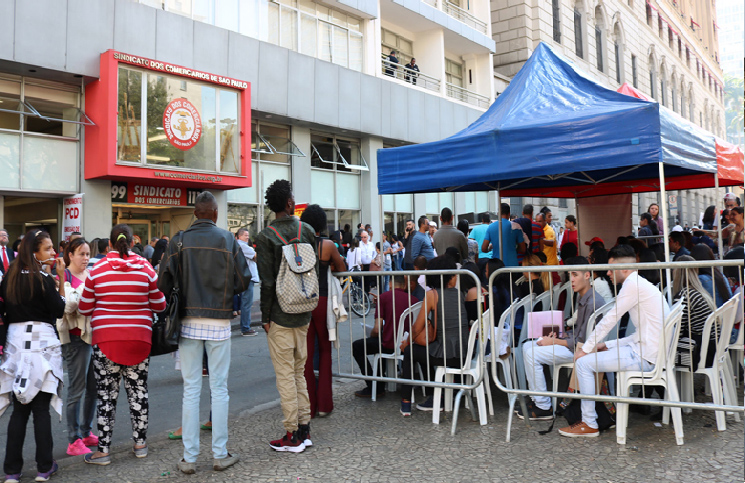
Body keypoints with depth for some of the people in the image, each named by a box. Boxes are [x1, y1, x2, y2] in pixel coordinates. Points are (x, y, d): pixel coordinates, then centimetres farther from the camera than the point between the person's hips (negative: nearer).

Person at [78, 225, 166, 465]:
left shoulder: (97, 270, -5)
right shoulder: (146, 268, -4)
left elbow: (84, 308, 1)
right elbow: (160, 305, 2)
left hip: (105, 339, -1)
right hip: (139, 339, 1)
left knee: (107, 394, 7)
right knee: (138, 390, 12)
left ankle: (103, 450, 12)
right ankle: (140, 444, 22)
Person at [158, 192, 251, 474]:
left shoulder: (179, 241, -2)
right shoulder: (228, 240, -3)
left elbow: (164, 282, -7)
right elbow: (243, 281, -3)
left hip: (189, 321, 1)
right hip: (219, 322, -1)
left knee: (191, 390, 8)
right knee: (219, 388, 8)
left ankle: (189, 458, 13)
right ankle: (220, 455, 14)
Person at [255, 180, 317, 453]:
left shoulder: (265, 237, -11)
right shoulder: (307, 231, 3)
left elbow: (267, 282, -13)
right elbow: (315, 271, 7)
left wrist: (265, 317, -4)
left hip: (280, 317, -5)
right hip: (303, 314, 5)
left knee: (285, 375, 2)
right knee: (299, 372, 16)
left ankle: (292, 436, 9)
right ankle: (304, 430, 21)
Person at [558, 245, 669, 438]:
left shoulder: (633, 284, -13)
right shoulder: (641, 285, 17)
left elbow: (610, 319, -13)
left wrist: (585, 349, -4)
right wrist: (607, 345, 14)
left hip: (645, 357, -11)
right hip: (649, 350, 11)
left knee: (583, 363, -8)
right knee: (601, 353, 26)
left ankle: (589, 424, 0)